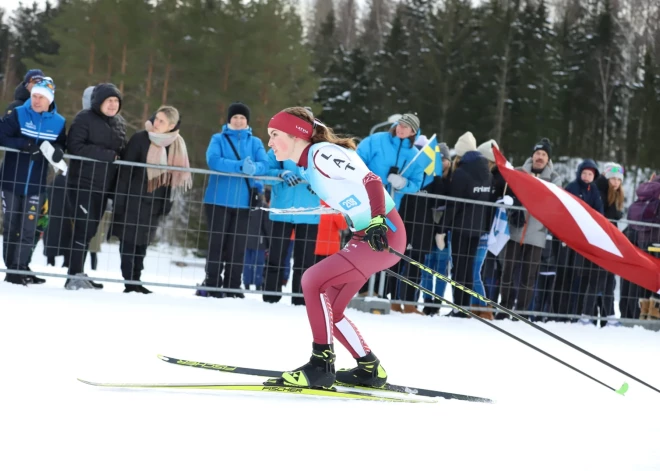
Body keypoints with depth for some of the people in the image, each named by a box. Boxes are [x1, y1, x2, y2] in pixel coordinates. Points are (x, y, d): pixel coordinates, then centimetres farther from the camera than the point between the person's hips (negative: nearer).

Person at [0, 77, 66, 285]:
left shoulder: (59, 122, 1)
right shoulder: (18, 114, -5)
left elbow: (62, 146, 9)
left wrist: (57, 151, -15)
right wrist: (25, 145, -24)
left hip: (36, 184, 1)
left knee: (28, 228, -1)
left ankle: (20, 268, 5)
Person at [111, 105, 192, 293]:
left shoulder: (176, 145, 4)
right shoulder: (140, 139, -8)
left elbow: (174, 175, 12)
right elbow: (125, 170, -9)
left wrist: (167, 203, 7)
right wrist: (120, 199, -13)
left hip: (155, 203, 4)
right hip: (133, 199, -4)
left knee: (142, 242, 9)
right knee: (129, 239, -4)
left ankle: (136, 281, 15)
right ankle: (129, 282, -1)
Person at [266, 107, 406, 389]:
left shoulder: (322, 154, -16)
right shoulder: (306, 165, 12)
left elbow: (371, 180, -23)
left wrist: (376, 223, -32)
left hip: (384, 234, -10)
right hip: (364, 236, 10)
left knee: (313, 281, -18)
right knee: (328, 310, 8)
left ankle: (321, 365, -13)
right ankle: (370, 369, 20)